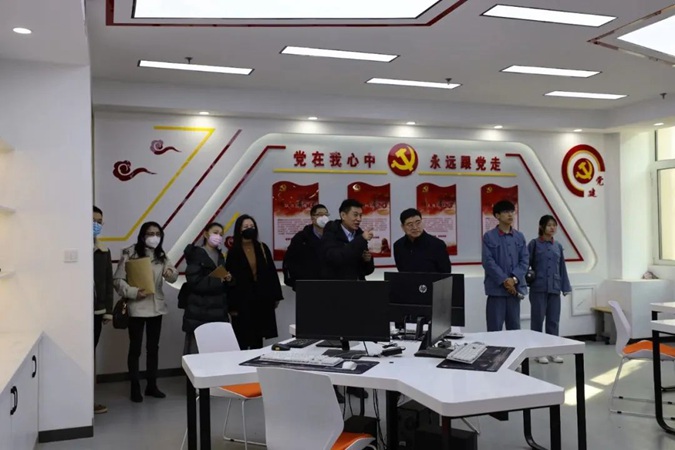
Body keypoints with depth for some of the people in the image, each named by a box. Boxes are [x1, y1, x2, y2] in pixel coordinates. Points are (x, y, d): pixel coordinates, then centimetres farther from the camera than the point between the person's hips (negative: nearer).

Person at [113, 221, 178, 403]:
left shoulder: (161, 256, 8)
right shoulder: (130, 254, -7)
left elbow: (173, 276, -3)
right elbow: (118, 280, -11)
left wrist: (171, 274, -26)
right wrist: (134, 292, -23)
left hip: (156, 306, 5)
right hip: (137, 307, -5)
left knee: (153, 347, 12)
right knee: (135, 348, 3)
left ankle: (152, 385, 22)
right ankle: (135, 388, 13)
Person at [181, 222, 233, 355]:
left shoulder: (220, 256, 17)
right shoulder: (196, 254, -4)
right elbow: (194, 282, -16)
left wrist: (228, 279, 2)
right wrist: (218, 280, -16)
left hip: (217, 311, 6)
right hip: (199, 312, -6)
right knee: (196, 349, -7)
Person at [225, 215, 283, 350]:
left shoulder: (262, 248, 6)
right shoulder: (233, 252, -3)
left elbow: (272, 273, 7)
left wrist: (276, 296, 4)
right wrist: (232, 305, -10)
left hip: (262, 298, 3)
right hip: (243, 300, -3)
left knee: (258, 337, 11)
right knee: (243, 339, -1)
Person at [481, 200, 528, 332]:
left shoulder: (519, 237, 9)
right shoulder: (489, 237, -3)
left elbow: (524, 260, 4)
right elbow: (488, 262, -9)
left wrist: (514, 279, -11)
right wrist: (504, 280, -15)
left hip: (515, 288, 4)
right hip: (496, 288, -4)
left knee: (514, 327, 12)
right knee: (495, 328, 0)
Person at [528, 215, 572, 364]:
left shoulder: (558, 246, 11)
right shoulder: (534, 244, -2)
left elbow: (562, 268, 13)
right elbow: (526, 264, -4)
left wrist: (565, 287, 10)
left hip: (554, 288, 4)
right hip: (538, 288, -4)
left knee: (553, 320, 8)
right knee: (538, 320, 3)